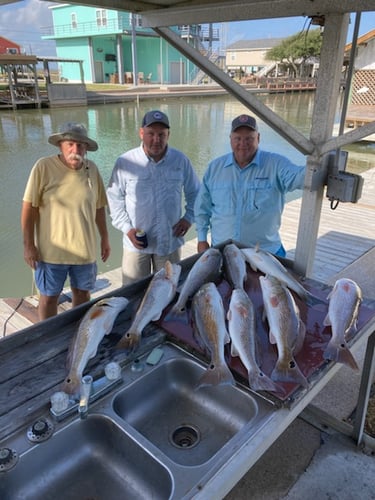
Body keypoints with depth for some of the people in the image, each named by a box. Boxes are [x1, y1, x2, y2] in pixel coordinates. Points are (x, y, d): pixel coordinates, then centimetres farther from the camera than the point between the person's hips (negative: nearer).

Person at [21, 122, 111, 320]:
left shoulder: (92, 169, -1)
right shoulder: (43, 167, -12)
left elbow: (99, 207, 8)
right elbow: (29, 207, -9)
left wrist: (104, 238, 12)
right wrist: (28, 245, -10)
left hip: (85, 249, 4)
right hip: (51, 250, -3)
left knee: (82, 293, 18)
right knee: (49, 297, 10)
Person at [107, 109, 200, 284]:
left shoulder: (181, 160, -2)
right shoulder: (125, 162, -7)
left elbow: (194, 193, 12)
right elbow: (114, 198, 1)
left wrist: (189, 217, -1)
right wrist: (127, 228, -8)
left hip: (170, 241, 2)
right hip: (136, 242, -1)